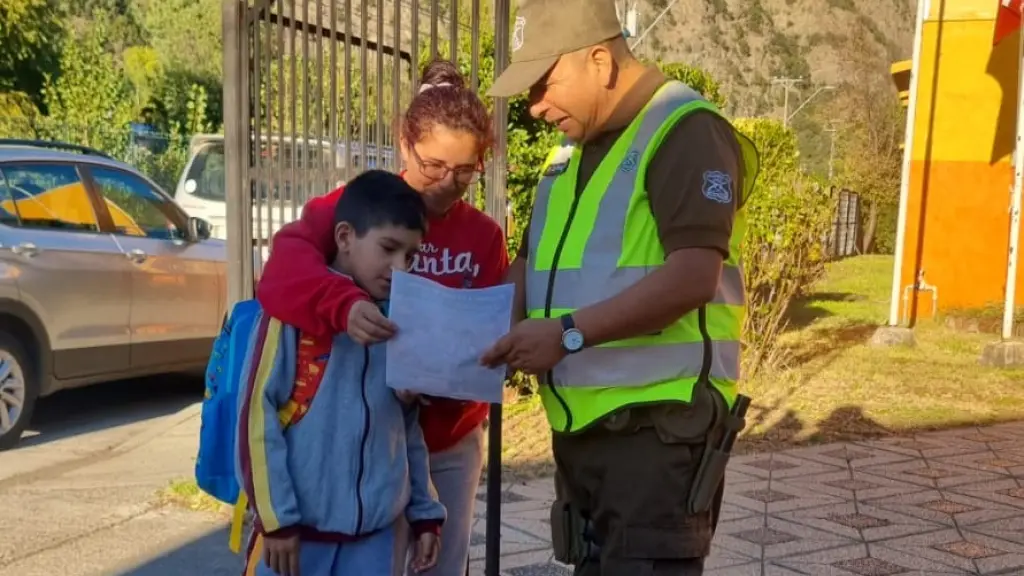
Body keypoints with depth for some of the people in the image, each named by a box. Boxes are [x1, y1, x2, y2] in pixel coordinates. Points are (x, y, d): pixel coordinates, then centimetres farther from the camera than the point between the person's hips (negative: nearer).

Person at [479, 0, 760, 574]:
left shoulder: (686, 132, -12)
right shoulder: (570, 151, 15)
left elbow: (694, 275, -23)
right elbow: (535, 263, 20)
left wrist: (568, 333, -25)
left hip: (659, 424, -8)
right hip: (583, 424, 8)